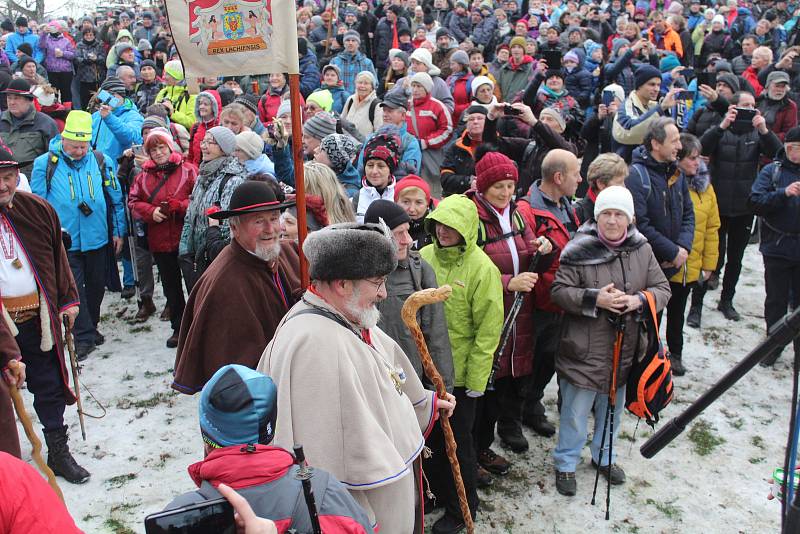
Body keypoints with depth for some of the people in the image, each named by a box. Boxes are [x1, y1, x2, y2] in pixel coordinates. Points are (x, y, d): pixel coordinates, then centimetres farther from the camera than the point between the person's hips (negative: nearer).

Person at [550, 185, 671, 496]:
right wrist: (595, 299, -25)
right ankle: (565, 464, 27)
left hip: (625, 349, 5)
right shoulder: (579, 249, -13)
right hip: (585, 350, -4)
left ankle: (604, 456, 44)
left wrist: (639, 300, -16)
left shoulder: (642, 250, 1)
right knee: (576, 411, 7)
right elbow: (559, 291, -12)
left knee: (613, 407, 22)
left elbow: (662, 289, 4)